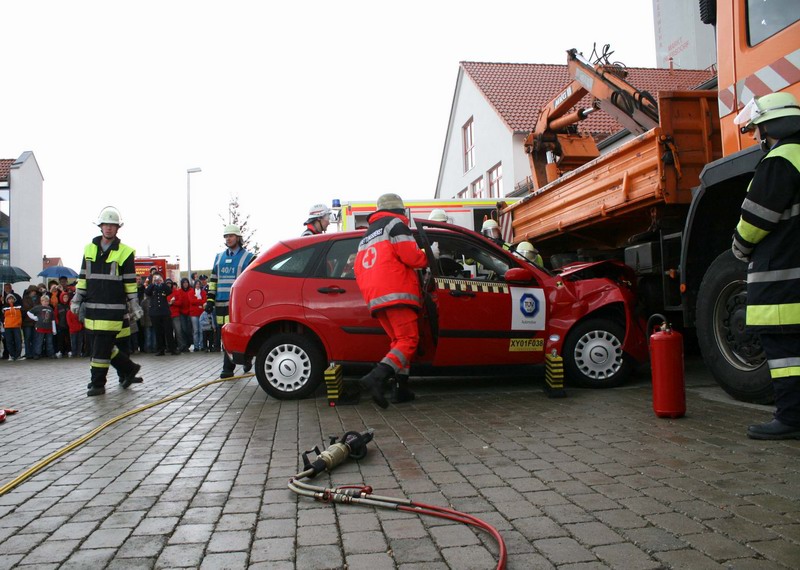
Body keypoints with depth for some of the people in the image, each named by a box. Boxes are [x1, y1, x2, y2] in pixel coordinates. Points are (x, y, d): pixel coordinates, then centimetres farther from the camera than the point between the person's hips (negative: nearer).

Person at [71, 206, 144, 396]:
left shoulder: (125, 252, -2)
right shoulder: (89, 249, 12)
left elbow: (130, 283, 0)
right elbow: (82, 277, 16)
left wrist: (134, 306, -1)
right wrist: (77, 299, 11)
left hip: (113, 308, -6)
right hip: (91, 307, 6)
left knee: (102, 347, -4)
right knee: (98, 345, 10)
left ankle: (97, 384, 7)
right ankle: (129, 369, 26)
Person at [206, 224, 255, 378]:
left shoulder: (247, 257, 3)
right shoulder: (219, 257, 19)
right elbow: (213, 280, 20)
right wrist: (210, 299, 11)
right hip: (221, 303, 5)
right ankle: (228, 368, 9)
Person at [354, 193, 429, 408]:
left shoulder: (367, 237, 29)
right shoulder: (395, 224, 4)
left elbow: (359, 271, 26)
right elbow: (411, 257, -8)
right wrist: (428, 256, 10)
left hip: (375, 300, 8)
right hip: (397, 294, -8)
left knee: (398, 341, 14)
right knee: (408, 340, -11)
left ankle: (401, 389, 8)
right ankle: (377, 377, -29)